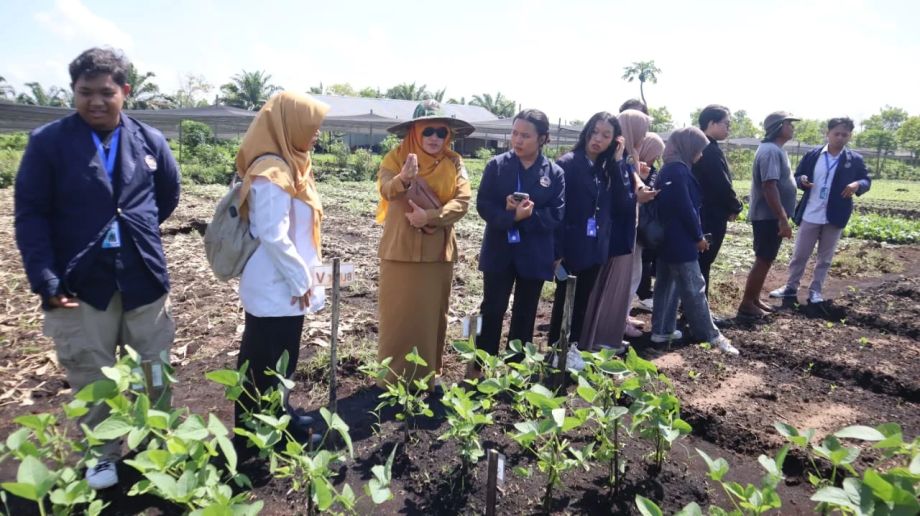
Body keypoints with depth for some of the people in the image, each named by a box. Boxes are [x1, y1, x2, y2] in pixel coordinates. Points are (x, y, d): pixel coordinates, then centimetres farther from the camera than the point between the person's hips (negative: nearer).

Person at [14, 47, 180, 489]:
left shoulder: (149, 141, 1)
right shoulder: (48, 142, -6)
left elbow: (169, 194, 16)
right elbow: (30, 215, -7)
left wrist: (139, 232, 10)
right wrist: (46, 280, -14)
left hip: (143, 278, 2)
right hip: (80, 282, -2)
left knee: (155, 371, 14)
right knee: (91, 379, 11)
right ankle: (103, 455, 32)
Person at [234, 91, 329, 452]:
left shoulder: (288, 165, 10)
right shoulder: (272, 173, -21)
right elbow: (273, 237, -25)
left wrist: (305, 277, 15)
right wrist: (302, 282, -17)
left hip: (283, 286, 10)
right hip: (276, 290, -10)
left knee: (279, 360, 22)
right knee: (265, 365, 4)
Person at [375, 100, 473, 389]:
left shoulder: (454, 164, 3)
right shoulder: (397, 157, -3)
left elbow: (462, 201, -9)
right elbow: (385, 188, -23)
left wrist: (430, 217, -23)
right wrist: (403, 179, -45)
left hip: (437, 252, 2)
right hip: (399, 250, -2)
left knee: (430, 316, 11)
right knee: (396, 315, 3)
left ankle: (426, 378, 26)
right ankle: (390, 379, 18)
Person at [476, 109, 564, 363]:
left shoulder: (555, 173, -2)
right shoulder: (496, 165, -3)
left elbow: (556, 215, -7)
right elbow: (483, 206, -9)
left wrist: (528, 215, -22)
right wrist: (512, 216, -25)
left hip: (534, 255, 1)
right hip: (499, 251, -1)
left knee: (525, 315, 13)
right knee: (492, 311, 6)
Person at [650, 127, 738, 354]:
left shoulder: (669, 170, 13)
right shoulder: (679, 171, -18)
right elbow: (686, 208, -20)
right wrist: (699, 236, -8)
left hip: (667, 239, 10)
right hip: (680, 241, -10)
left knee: (666, 285, 14)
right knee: (694, 289, -1)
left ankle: (661, 330, 21)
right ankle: (712, 335, 8)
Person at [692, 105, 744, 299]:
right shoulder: (711, 151, -19)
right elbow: (723, 185, -20)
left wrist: (728, 207, 16)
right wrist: (735, 208, -3)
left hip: (698, 214, 9)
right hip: (711, 217, -9)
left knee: (696, 265, 16)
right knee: (702, 266, -2)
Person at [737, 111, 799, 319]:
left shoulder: (776, 149, 15)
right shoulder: (770, 151, -18)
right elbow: (769, 187, -26)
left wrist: (782, 218, 21)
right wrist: (783, 219, -26)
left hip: (771, 216, 10)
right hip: (769, 217, -10)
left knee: (766, 260, 15)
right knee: (763, 260, -5)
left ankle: (754, 299, 24)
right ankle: (746, 304, 2)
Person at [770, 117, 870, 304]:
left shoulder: (855, 160, 0)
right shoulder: (812, 155, 1)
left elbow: (867, 180, 4)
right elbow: (797, 176, 7)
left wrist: (858, 185, -18)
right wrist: (802, 180, -16)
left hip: (834, 217, 0)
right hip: (810, 215, 0)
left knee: (824, 258, 10)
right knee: (799, 254, 8)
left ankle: (815, 291, 21)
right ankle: (791, 287, 21)